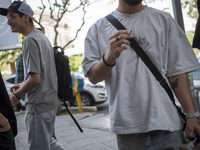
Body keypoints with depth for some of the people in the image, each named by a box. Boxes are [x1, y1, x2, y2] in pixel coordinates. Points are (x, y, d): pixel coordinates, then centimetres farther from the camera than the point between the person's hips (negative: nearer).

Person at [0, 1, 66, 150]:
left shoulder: (30, 40, -17)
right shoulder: (43, 37, 13)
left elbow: (35, 79, -24)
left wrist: (16, 95, -9)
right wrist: (23, 85, 18)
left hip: (38, 105, -10)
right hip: (51, 100, 10)